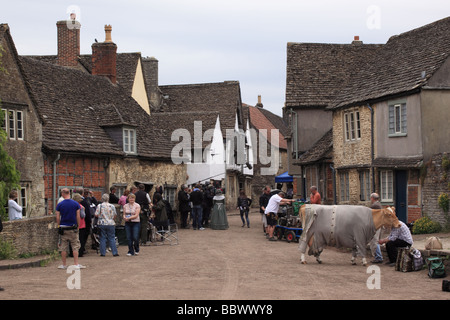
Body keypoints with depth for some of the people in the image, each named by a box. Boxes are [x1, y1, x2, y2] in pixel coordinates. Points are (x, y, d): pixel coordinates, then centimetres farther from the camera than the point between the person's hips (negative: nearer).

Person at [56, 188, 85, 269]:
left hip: (63, 228, 0)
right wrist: (78, 226, 10)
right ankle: (76, 264, 1)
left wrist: (59, 226, 11)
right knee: (75, 247, 4)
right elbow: (78, 217, -1)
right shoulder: (76, 204, -3)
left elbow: (57, 218, -2)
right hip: (73, 228, 0)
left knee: (63, 248, 7)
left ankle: (64, 265, 12)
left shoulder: (60, 205, -3)